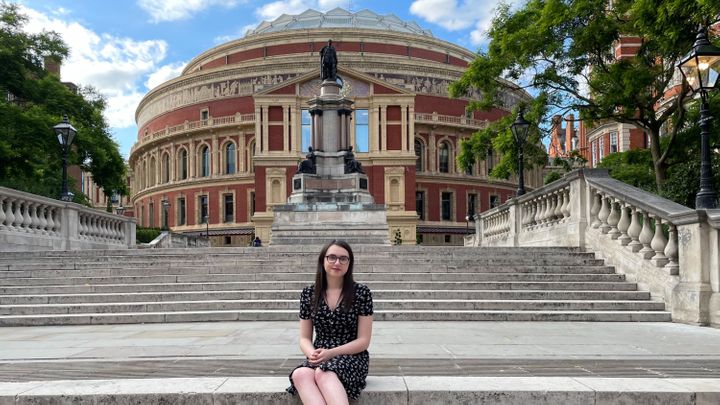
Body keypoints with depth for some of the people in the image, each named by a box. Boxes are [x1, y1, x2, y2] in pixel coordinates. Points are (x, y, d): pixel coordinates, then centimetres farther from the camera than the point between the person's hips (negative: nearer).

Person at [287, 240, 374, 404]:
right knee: (300, 374, -34)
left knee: (322, 373, -37)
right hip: (320, 358, 3)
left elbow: (363, 341, -4)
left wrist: (331, 353, -17)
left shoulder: (362, 292, -4)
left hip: (352, 357, -3)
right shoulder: (308, 294, 5)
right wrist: (312, 354, -15)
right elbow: (305, 338, 8)